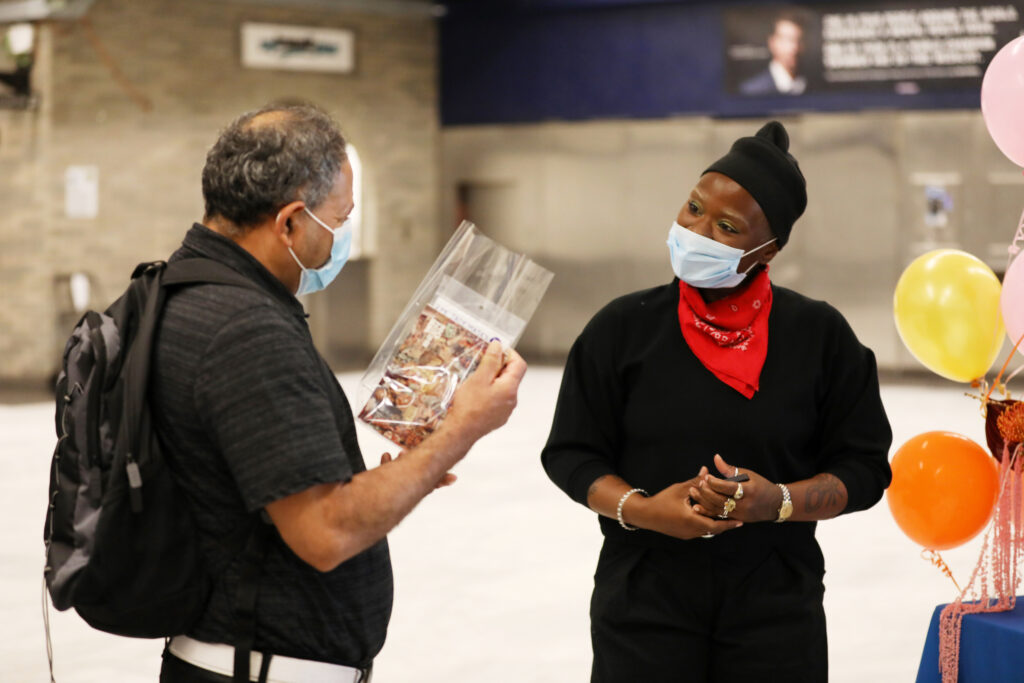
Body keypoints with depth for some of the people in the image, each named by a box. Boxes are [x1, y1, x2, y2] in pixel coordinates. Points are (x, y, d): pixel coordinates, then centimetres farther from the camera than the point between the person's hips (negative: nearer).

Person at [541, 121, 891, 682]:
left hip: (777, 610, 0)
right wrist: (638, 509, -15)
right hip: (643, 601, 0)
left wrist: (778, 502, -17)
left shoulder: (819, 335, -1)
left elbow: (862, 469, 1)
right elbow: (571, 453, 3)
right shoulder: (623, 328, -1)